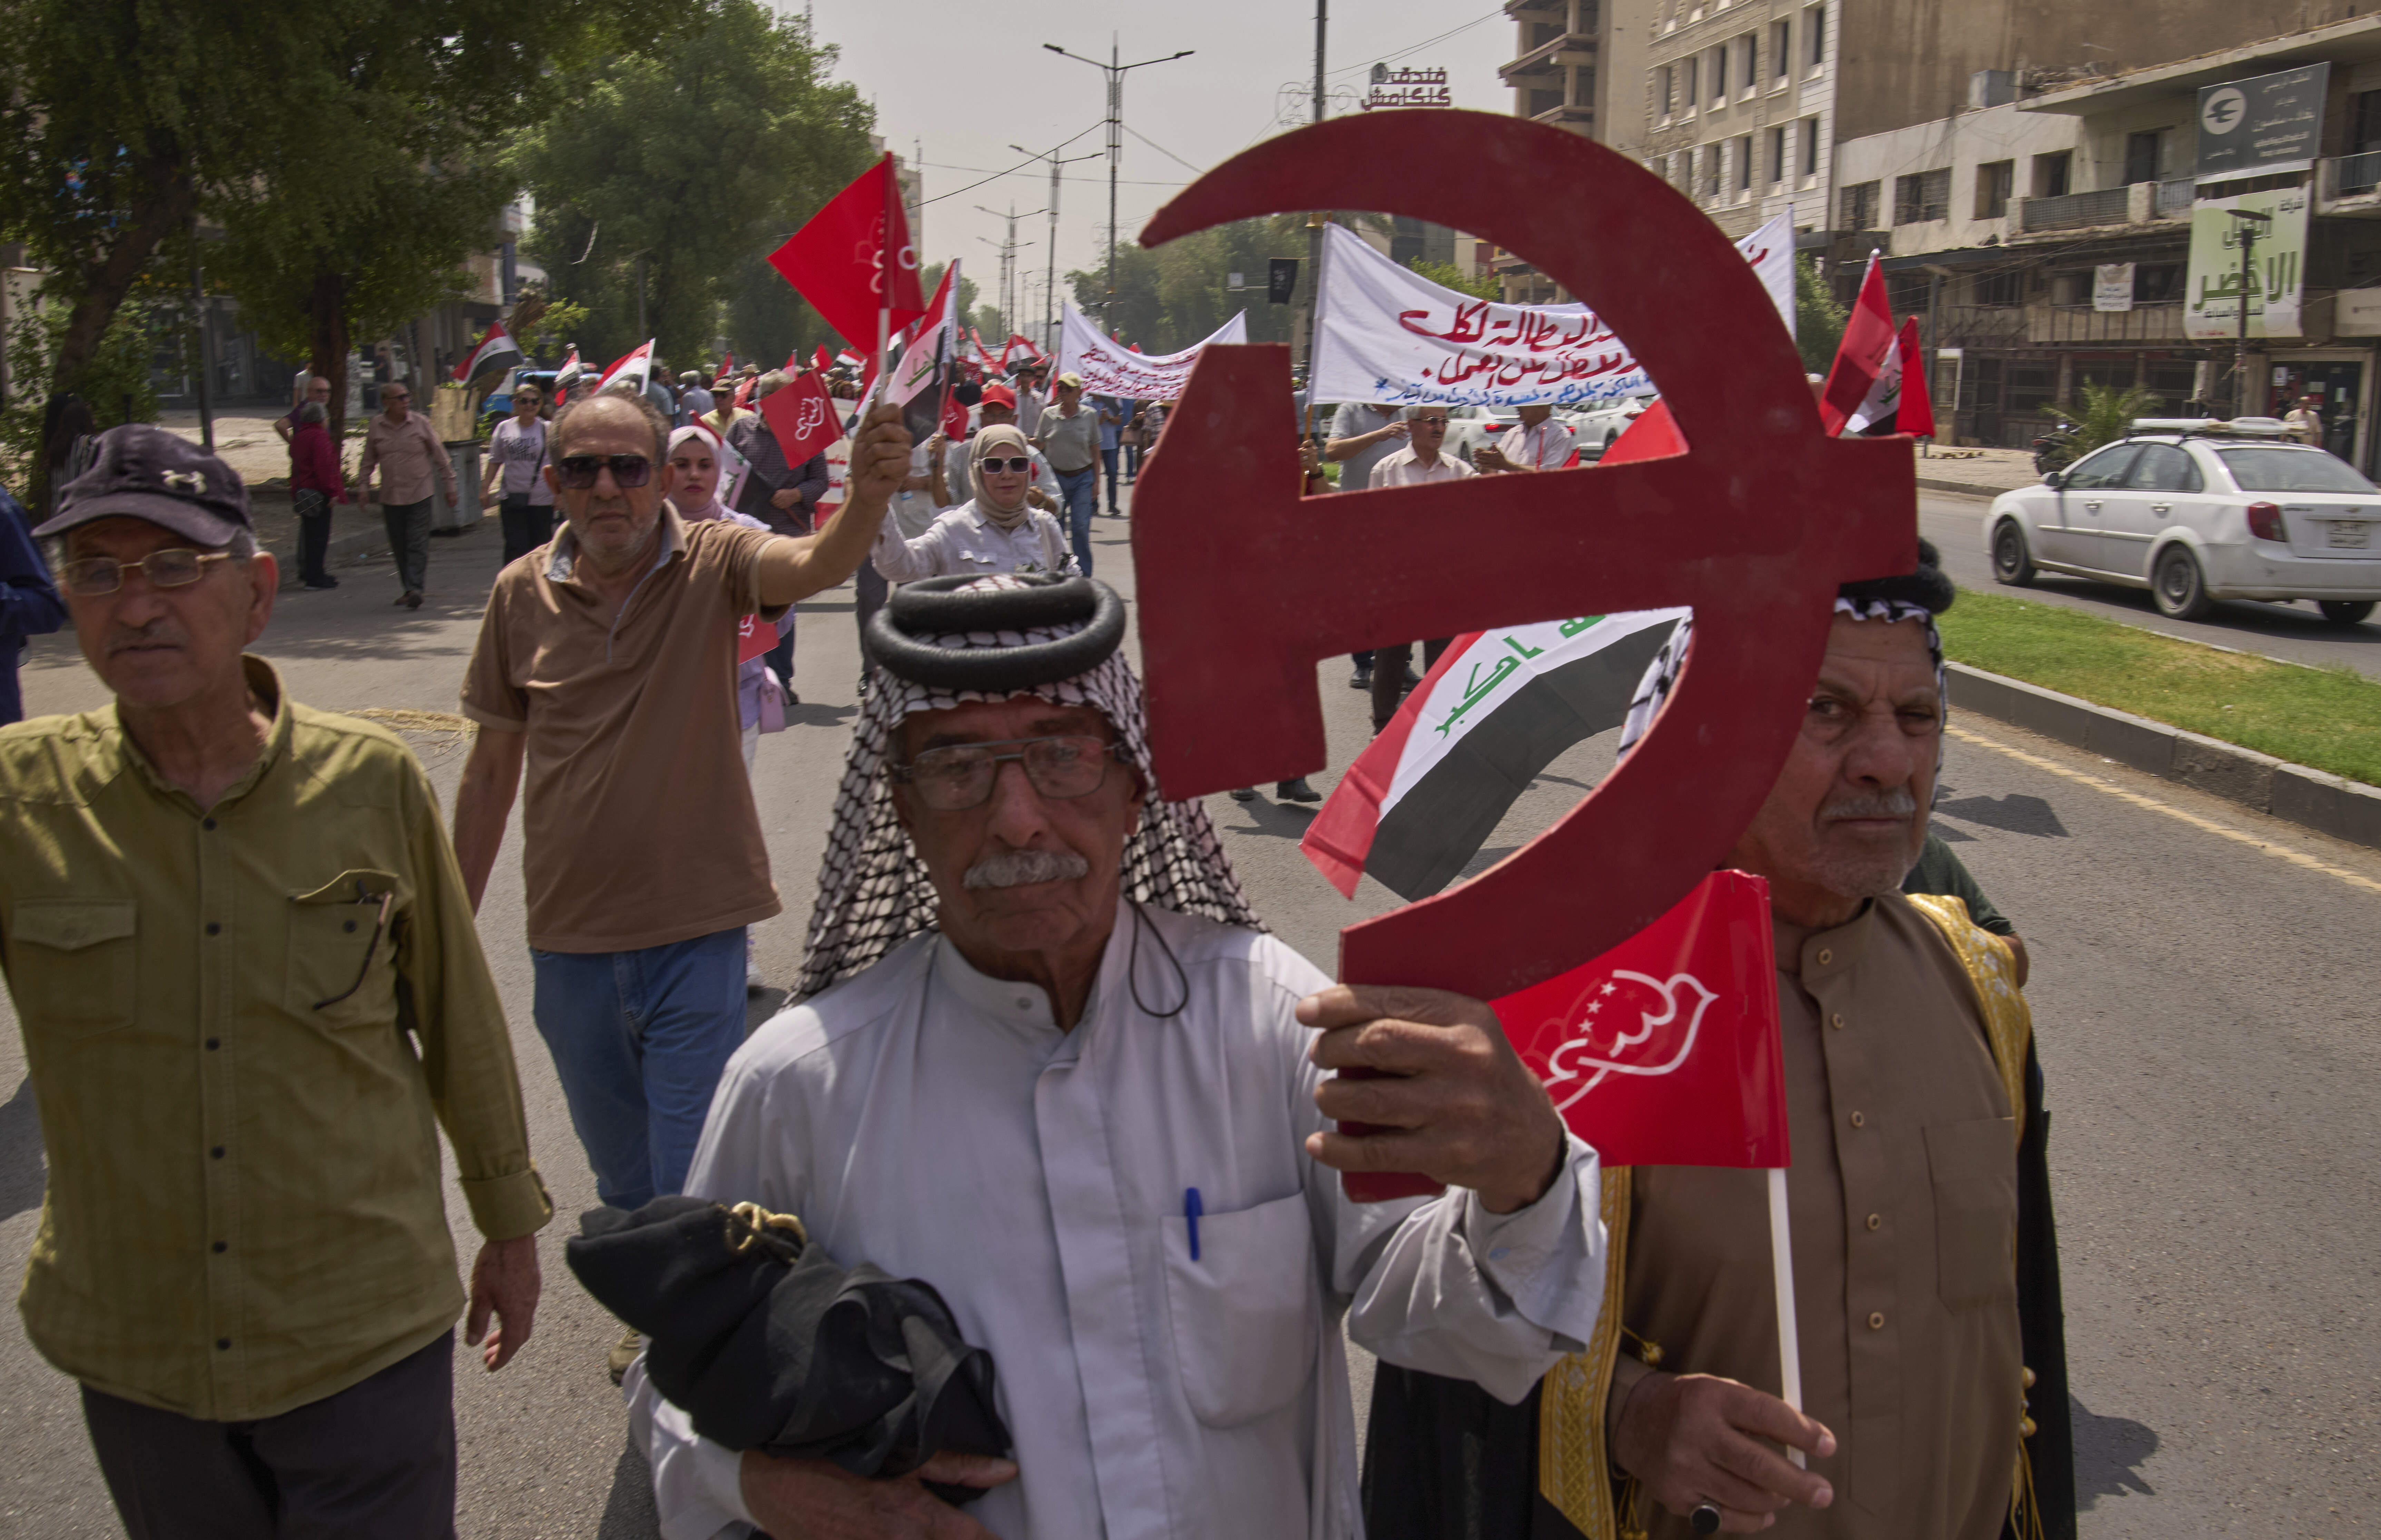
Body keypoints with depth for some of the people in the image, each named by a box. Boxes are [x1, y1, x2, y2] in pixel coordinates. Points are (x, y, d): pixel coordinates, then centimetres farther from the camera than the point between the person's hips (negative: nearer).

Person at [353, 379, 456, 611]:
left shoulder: (420, 423, -1)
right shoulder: (376, 426, 3)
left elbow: (440, 456, 5)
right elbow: (368, 461, 13)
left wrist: (450, 487, 5)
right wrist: (363, 486, 4)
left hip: (420, 494, -2)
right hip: (390, 497, 3)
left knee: (418, 545, -9)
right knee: (399, 547, 8)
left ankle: (415, 588, -13)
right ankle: (407, 589, 20)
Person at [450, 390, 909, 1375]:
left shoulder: (712, 566, -9)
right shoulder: (522, 596, -1)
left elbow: (816, 564, -32)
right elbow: (492, 767, 8)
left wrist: (867, 498, -54)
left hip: (696, 933, -3)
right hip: (568, 943, 4)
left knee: (696, 1187, 1)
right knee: (623, 1174, 21)